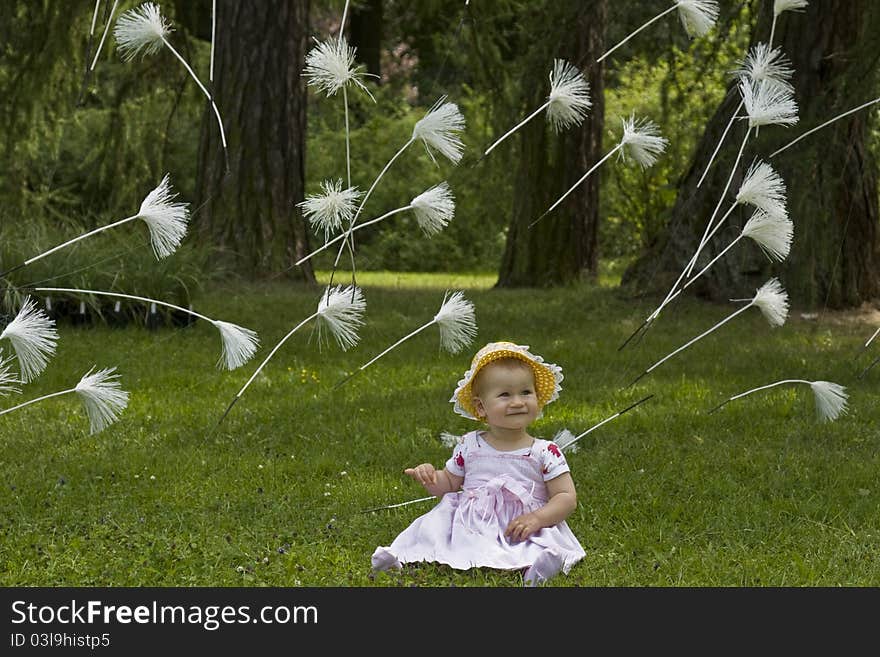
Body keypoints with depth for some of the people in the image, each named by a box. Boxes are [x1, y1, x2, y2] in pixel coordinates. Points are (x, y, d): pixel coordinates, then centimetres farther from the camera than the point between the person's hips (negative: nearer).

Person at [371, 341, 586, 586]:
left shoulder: (545, 453, 3)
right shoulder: (469, 446, 12)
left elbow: (567, 497, 0)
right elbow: (449, 483, 24)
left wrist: (537, 518, -17)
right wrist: (430, 477, 0)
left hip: (523, 530, -3)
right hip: (470, 526, 3)